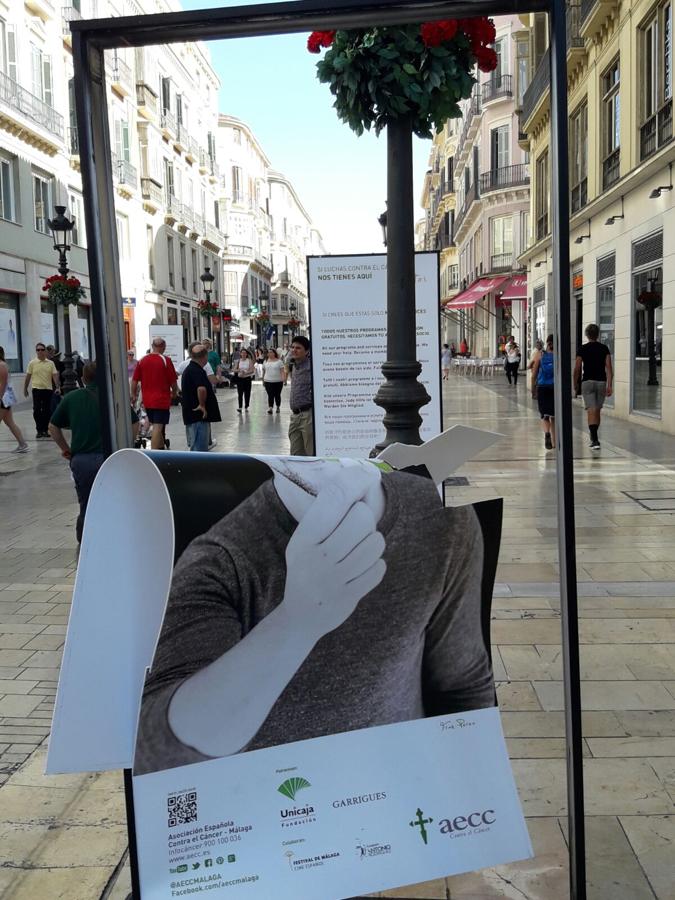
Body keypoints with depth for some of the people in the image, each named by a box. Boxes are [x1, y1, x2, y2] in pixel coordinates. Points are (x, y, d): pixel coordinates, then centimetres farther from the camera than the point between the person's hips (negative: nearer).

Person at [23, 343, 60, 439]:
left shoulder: (50, 363, 5)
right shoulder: (32, 363, 2)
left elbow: (55, 376, 0)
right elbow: (28, 377, 6)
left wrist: (58, 387, -10)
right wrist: (25, 389, 7)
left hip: (48, 389, 1)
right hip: (37, 389, -1)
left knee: (47, 411, 3)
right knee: (37, 410, -3)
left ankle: (45, 430, 12)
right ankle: (39, 430, 5)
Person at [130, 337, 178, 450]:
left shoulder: (141, 361, 4)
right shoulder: (165, 360, -9)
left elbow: (134, 380, 4)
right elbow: (173, 381, -6)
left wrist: (134, 395, 16)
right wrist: (174, 393, 12)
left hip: (147, 400, 5)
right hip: (162, 400, -5)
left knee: (157, 426, 20)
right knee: (158, 427, -6)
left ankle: (161, 448, 36)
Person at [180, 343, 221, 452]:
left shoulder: (189, 368, 16)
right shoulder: (197, 371, -18)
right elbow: (201, 389, -36)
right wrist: (202, 405, -24)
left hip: (191, 415, 10)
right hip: (198, 416, -10)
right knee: (200, 448, -7)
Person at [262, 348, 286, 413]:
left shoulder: (279, 361, 1)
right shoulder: (265, 362, 10)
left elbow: (282, 371, -4)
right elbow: (263, 371, 17)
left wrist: (283, 379, -16)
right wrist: (263, 380, 18)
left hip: (278, 381, -1)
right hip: (268, 381, 1)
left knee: (277, 395, 9)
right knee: (270, 395, -9)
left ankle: (278, 407, 26)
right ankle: (270, 408, -14)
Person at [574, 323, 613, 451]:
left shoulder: (582, 349, -3)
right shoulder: (604, 348, 3)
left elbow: (577, 369, -3)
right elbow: (608, 367, -4)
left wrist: (575, 384, 10)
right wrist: (609, 385, -5)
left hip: (587, 382, -3)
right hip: (601, 382, 3)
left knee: (591, 411, -8)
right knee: (597, 410, 16)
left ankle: (595, 440, -20)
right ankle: (594, 437, 30)